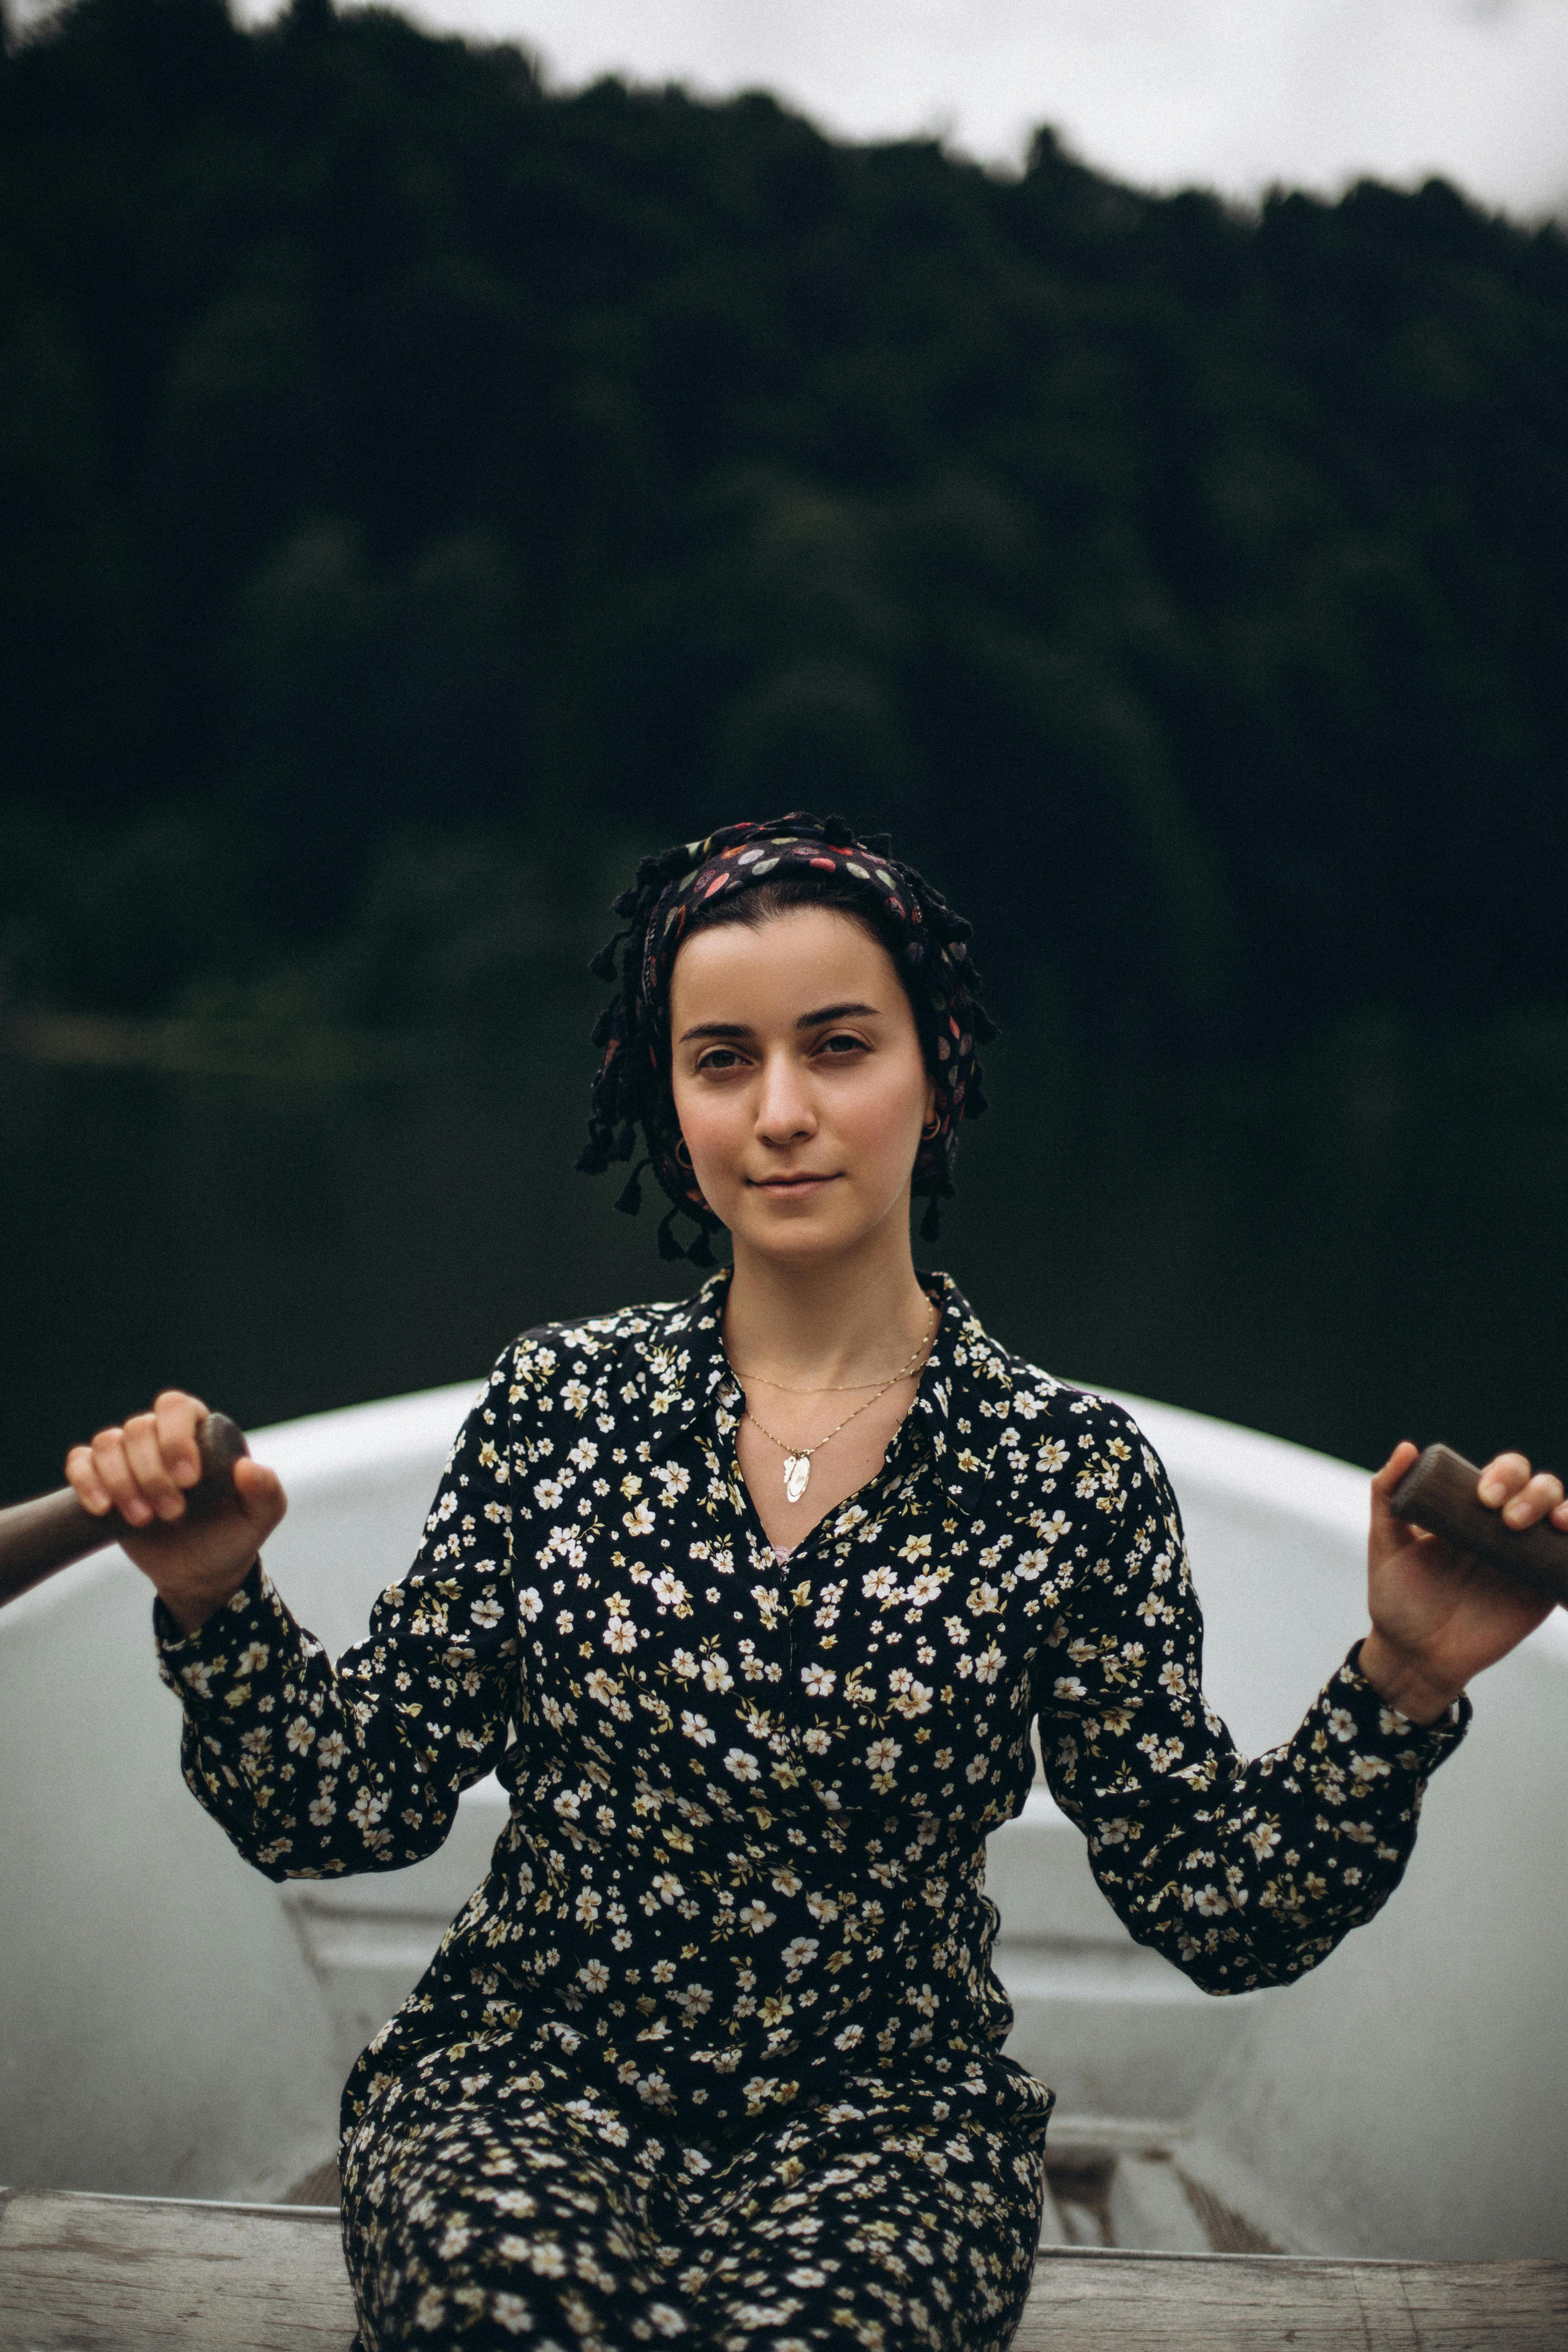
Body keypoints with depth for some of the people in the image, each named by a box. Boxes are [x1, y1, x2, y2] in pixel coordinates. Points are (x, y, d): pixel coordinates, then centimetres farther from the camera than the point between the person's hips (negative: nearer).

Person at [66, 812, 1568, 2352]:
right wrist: (216, 1601, -14)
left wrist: (1401, 1689, -16)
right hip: (529, 2081, 1)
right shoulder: (559, 1403, 0)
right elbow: (351, 1807, 2)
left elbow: (1220, 1909, -2)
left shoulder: (1072, 1472, -3)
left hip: (882, 2123, 0)